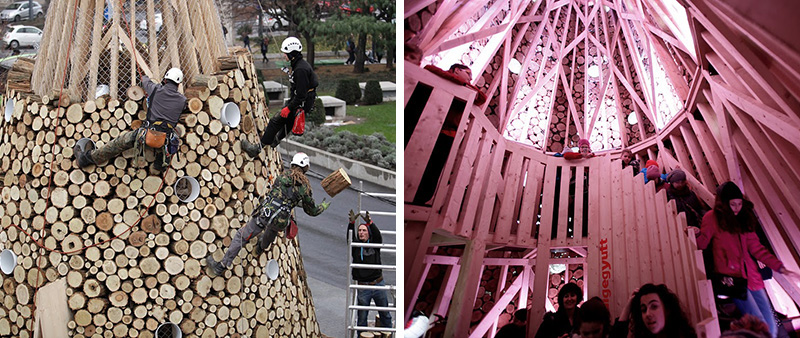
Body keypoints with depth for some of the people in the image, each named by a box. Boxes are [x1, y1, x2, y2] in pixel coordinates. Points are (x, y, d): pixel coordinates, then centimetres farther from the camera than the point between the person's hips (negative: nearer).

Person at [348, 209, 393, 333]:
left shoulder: (374, 244, 3)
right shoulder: (356, 246, 4)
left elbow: (377, 235, -15)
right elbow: (350, 237, -13)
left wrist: (370, 223, -34)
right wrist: (351, 223, -31)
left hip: (379, 285, 1)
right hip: (363, 287, -1)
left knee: (385, 314, 11)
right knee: (362, 317, 6)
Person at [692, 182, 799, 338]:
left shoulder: (744, 218, 13)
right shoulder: (712, 218, -2)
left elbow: (756, 247, 13)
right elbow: (702, 244, -6)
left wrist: (780, 267, 6)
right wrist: (697, 234, -29)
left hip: (751, 275, 6)